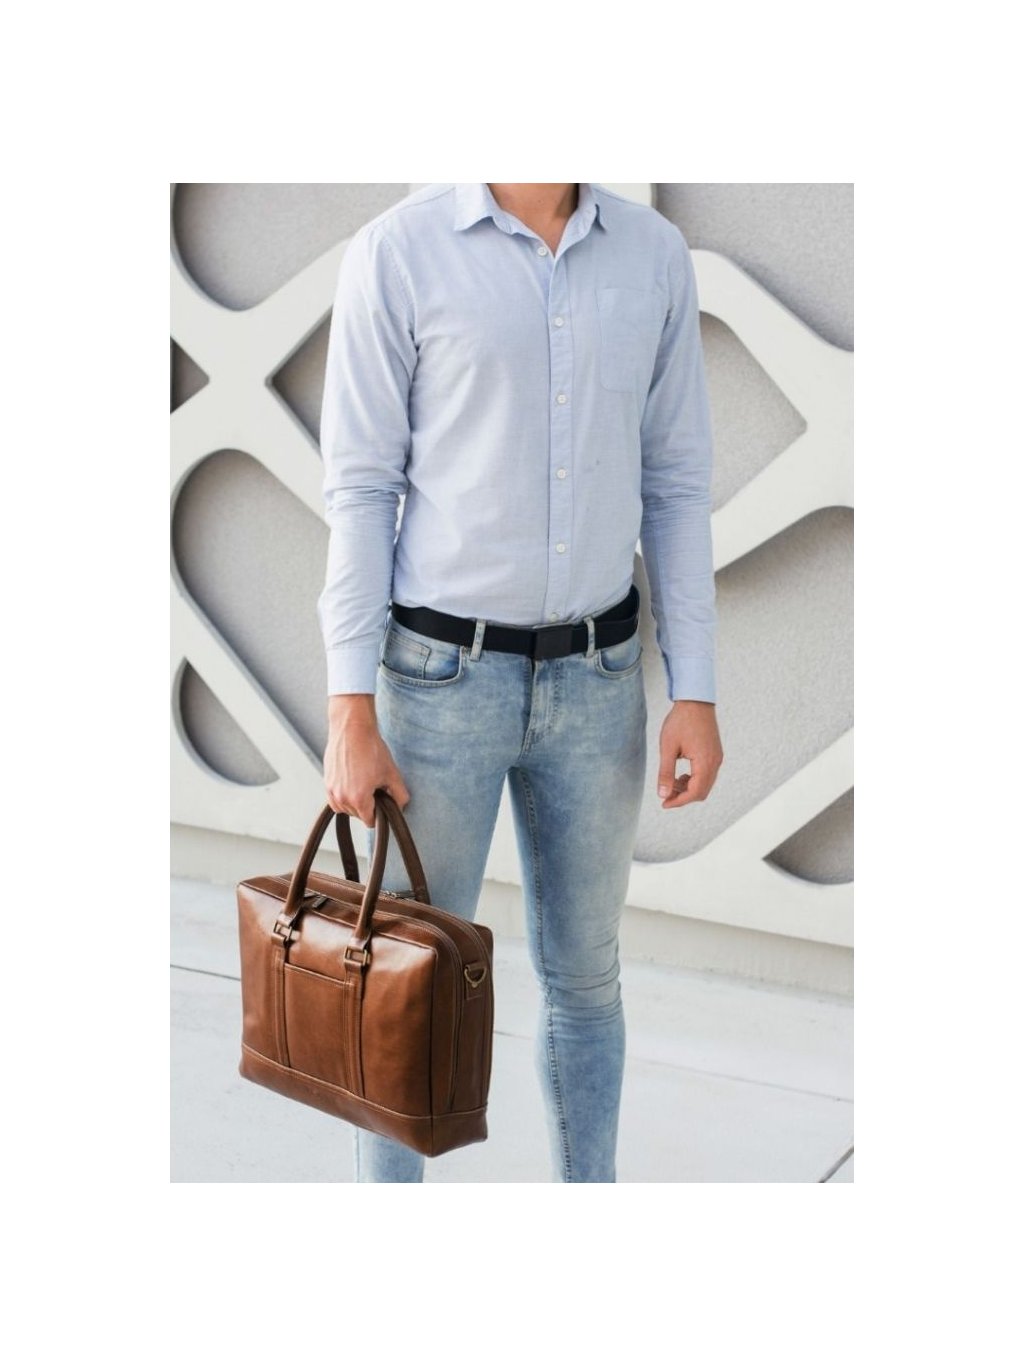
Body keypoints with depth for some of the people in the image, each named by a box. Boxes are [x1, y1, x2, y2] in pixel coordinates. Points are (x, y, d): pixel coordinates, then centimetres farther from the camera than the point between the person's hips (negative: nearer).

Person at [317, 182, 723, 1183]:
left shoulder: (653, 253, 3)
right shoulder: (396, 251, -9)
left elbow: (675, 486, 5)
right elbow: (359, 491, -9)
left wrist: (696, 694, 0)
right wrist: (349, 716, -13)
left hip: (594, 679, 4)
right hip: (441, 676, -3)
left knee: (583, 976, 15)